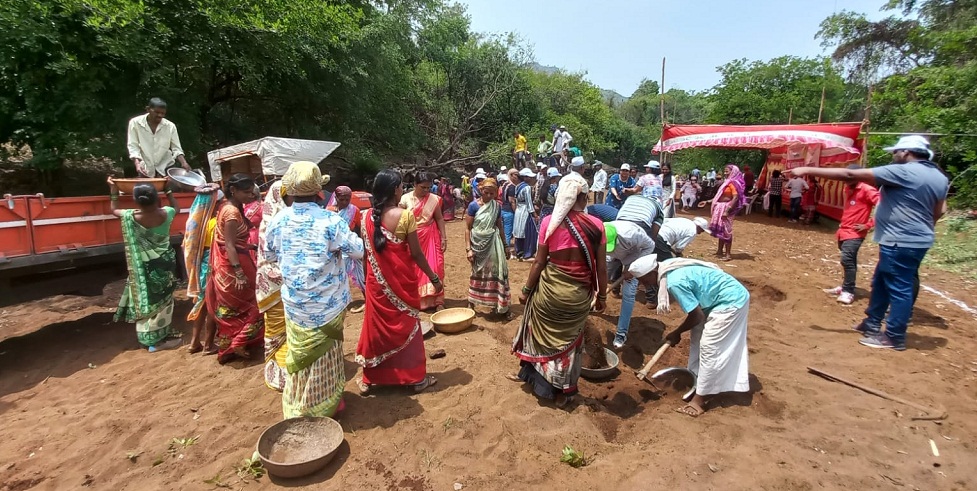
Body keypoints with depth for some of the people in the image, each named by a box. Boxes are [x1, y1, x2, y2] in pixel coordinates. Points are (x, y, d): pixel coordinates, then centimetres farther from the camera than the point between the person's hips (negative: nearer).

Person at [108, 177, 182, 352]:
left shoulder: (131, 217, -13)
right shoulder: (165, 214, -12)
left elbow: (114, 210, 11)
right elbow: (176, 206, 12)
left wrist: (113, 190, 18)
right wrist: (168, 189, 17)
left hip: (144, 266, 0)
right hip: (164, 263, 0)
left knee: (145, 299, 12)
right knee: (163, 300, 9)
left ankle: (149, 338, 20)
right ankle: (161, 338, 16)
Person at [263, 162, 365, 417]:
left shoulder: (278, 220, -5)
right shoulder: (330, 220, -18)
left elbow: (270, 255, 9)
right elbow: (358, 250, -12)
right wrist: (347, 234, 6)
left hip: (294, 301, 3)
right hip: (327, 302, -3)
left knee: (300, 350, 19)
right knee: (324, 352, 14)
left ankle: (298, 404, 35)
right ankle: (326, 403, 30)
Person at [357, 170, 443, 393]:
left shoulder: (367, 216, -1)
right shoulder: (405, 216, -15)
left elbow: (365, 251, 4)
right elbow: (416, 253, -13)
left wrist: (371, 275, 16)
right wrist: (433, 277, -2)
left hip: (376, 281, 4)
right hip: (401, 280, -3)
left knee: (376, 326, 16)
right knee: (407, 326, 11)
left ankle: (369, 380, 27)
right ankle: (416, 378, 24)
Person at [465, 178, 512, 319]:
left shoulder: (496, 206, 2)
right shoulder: (474, 205, -8)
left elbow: (499, 227, 11)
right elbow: (468, 228, -7)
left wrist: (504, 246, 14)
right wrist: (469, 249, -11)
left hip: (493, 244, 3)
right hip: (478, 244, -2)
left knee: (496, 273, 3)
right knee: (477, 274, 7)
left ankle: (499, 306, 14)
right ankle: (471, 304, 22)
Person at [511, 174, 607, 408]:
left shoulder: (549, 222, -10)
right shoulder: (596, 225, -8)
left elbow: (540, 262, -6)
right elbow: (601, 267, -3)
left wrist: (526, 289, 6)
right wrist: (601, 295, 11)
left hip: (550, 289, -1)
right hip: (579, 293, 1)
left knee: (544, 334, 22)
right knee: (570, 340, 19)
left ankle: (535, 376, 41)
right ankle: (564, 391, 35)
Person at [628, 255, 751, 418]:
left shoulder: (675, 282, -31)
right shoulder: (667, 267, -3)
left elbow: (697, 316, -21)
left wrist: (677, 332, -6)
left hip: (731, 302, -10)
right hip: (727, 296, 10)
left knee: (709, 348, -6)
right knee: (698, 339, 14)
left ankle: (700, 399, 5)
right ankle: (698, 382, 27)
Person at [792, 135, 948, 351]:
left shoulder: (902, 171, -16)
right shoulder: (940, 177, 12)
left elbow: (851, 175, -21)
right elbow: (938, 211, 16)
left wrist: (809, 170, -21)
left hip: (900, 242, -9)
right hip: (917, 240, 9)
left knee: (899, 288, -1)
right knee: (881, 283, 19)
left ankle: (894, 337, 10)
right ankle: (872, 323, 31)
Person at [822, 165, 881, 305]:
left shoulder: (867, 190, -12)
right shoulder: (848, 189, 12)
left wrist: (869, 225, -15)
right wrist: (842, 225, 16)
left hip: (854, 233, -8)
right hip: (844, 231, 8)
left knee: (847, 260, -15)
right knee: (849, 261, 16)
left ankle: (848, 292, -9)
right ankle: (845, 287, 24)